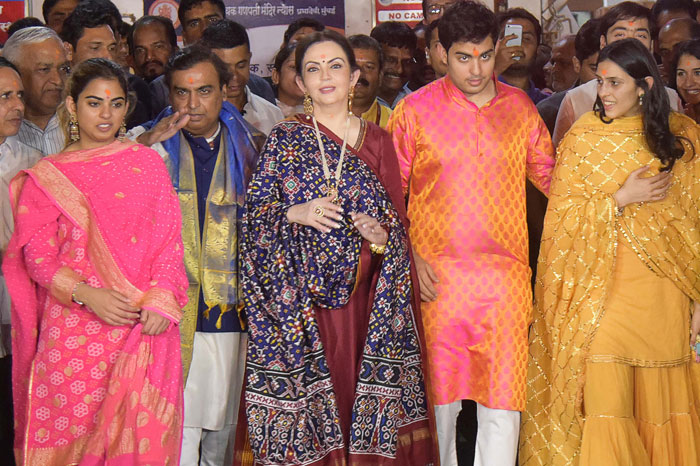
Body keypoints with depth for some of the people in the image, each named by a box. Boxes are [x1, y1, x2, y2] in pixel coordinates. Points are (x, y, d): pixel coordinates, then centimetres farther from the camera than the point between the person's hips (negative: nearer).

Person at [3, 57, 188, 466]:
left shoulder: (148, 163, 10)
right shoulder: (46, 176, 8)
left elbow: (169, 239, 7)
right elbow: (37, 256, 2)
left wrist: (160, 299, -9)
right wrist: (87, 294, -14)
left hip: (143, 325, 0)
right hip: (72, 328, 0)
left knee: (138, 433, -4)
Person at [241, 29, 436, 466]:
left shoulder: (377, 140, 9)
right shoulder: (284, 138, 5)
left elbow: (400, 220, 10)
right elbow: (255, 215, 2)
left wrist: (383, 235, -11)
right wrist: (295, 214, -16)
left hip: (362, 295, 1)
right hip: (299, 294, -1)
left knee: (364, 394, 0)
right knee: (305, 395, -3)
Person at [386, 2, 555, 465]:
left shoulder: (520, 107, 8)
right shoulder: (415, 110, 1)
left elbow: (554, 177, 18)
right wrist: (408, 257, -6)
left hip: (505, 275, 2)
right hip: (437, 277, -1)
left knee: (503, 398, 0)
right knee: (439, 395, 6)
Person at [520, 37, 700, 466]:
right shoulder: (584, 137, 2)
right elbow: (560, 214, 0)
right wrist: (621, 199, -13)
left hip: (664, 297, 1)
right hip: (603, 291, -1)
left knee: (663, 401, 5)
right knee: (604, 401, -5)